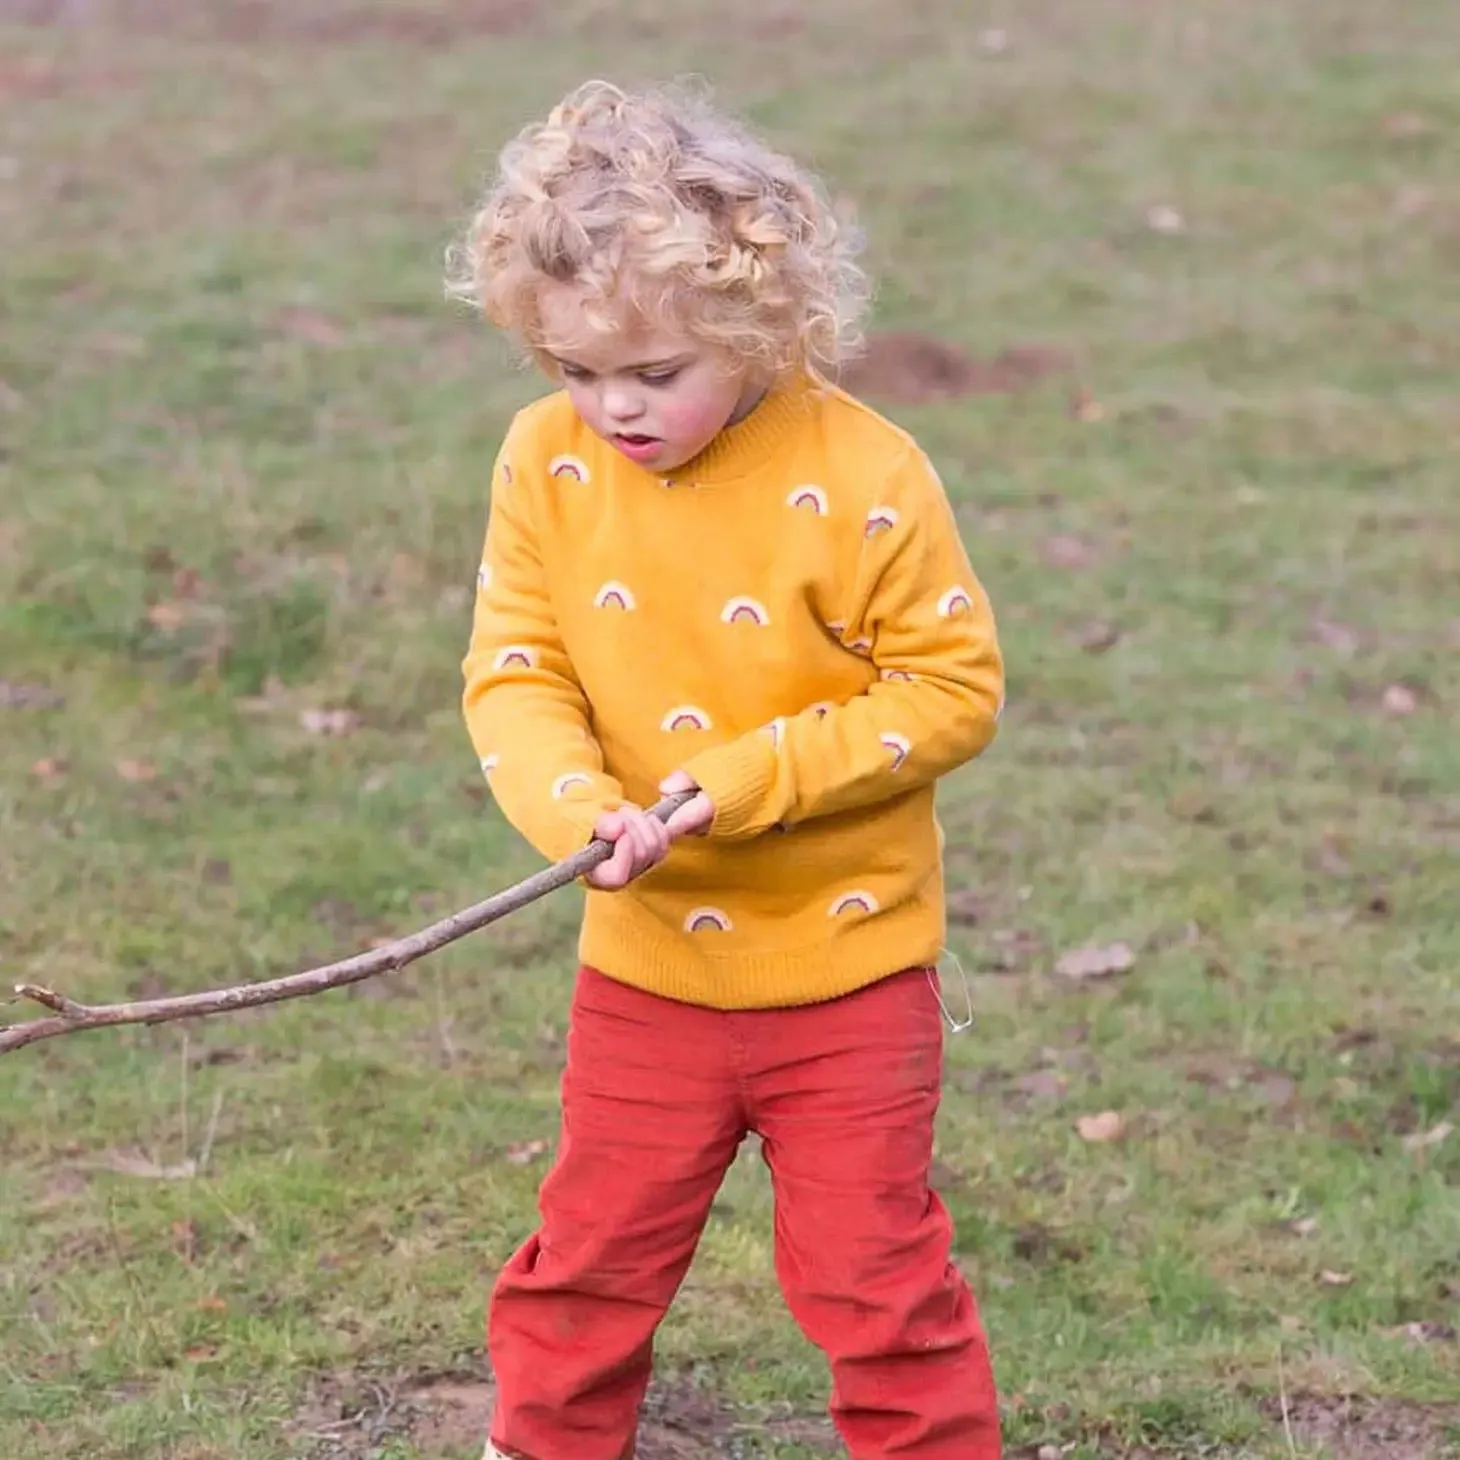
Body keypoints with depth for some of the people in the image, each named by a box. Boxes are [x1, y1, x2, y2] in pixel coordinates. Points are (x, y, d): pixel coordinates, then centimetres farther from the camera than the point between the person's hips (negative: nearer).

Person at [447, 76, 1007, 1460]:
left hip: (843, 966, -3)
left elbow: (953, 687, -13)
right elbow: (514, 670, -4)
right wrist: (576, 807, -25)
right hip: (645, 966, 4)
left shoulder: (859, 476, -18)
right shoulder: (547, 462, -7)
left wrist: (748, 779, -22)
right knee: (590, 1256, 15)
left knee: (870, 1270, 5)